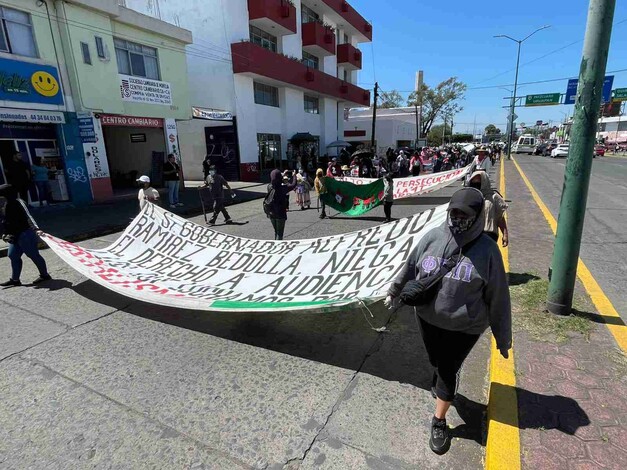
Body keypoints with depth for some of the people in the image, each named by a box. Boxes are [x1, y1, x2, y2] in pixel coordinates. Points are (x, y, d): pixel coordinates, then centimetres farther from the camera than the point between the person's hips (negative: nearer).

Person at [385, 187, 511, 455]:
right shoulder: (433, 237, -10)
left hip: (464, 326, -3)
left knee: (447, 370, 8)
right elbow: (410, 267, 6)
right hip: (428, 318, 3)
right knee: (437, 361, 23)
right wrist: (394, 292, 17)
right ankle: (442, 384, 58)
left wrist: (502, 337, -3)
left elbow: (497, 297, -9)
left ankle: (439, 422, 30)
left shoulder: (487, 250, -16)